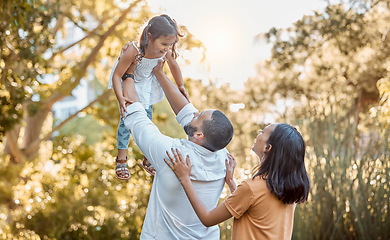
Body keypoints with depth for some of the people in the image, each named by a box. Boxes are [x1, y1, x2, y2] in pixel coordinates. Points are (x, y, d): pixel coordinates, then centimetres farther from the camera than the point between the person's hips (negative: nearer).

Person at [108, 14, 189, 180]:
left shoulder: (166, 50, -29)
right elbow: (117, 75, -33)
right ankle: (121, 160, 17)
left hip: (147, 83, 4)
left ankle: (147, 160, 26)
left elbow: (174, 66, -5)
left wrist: (181, 87, 3)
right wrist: (120, 98, -44)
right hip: (128, 81, -4)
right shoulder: (134, 51, -42)